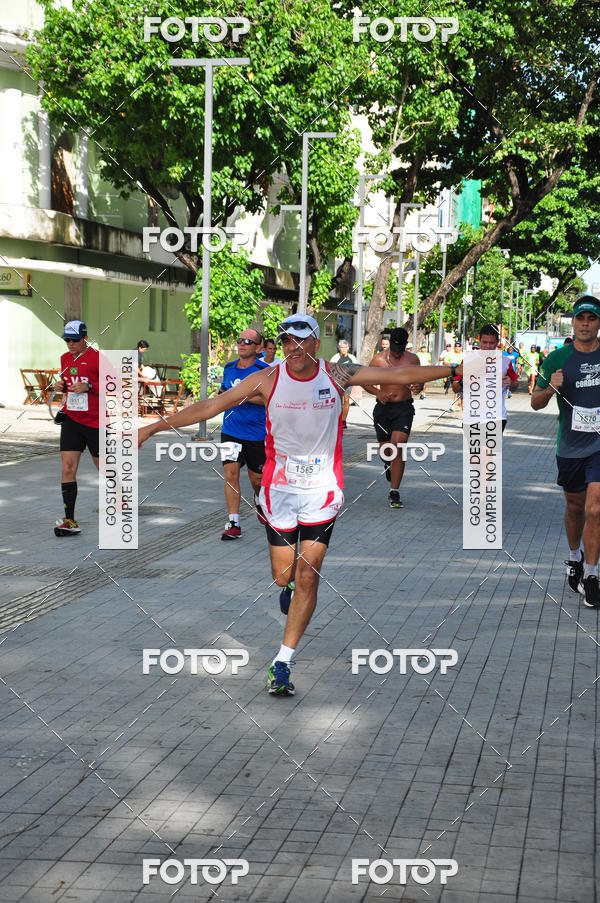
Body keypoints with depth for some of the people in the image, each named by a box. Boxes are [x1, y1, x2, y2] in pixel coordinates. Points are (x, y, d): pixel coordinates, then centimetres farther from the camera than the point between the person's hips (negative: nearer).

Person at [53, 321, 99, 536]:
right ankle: (69, 521, -6)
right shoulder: (65, 358, 11)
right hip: (71, 419, 5)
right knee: (68, 468, -7)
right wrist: (61, 384, 5)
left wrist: (89, 387, -22)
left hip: (95, 421, -5)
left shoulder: (97, 358, -9)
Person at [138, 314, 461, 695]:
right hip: (280, 487, 1)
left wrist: (458, 369, 1)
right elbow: (212, 405, -6)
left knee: (307, 576, -8)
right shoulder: (268, 379, -6)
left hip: (322, 489, 0)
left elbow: (401, 374, 1)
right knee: (283, 577, 3)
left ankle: (283, 663, -1)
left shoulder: (337, 375, -4)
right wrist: (154, 427, -9)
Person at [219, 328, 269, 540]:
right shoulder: (229, 368, 7)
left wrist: (247, 396, -25)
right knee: (231, 473, -10)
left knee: (256, 478, 10)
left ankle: (259, 500, 45)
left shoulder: (265, 371, -9)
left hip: (257, 433, -3)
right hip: (231, 431, 3)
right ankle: (233, 524, -8)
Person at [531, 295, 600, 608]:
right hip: (570, 446, 1)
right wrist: (551, 387, -18)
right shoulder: (558, 359, -3)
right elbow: (536, 403, 1)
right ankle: (575, 558, 42)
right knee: (575, 506, 17)